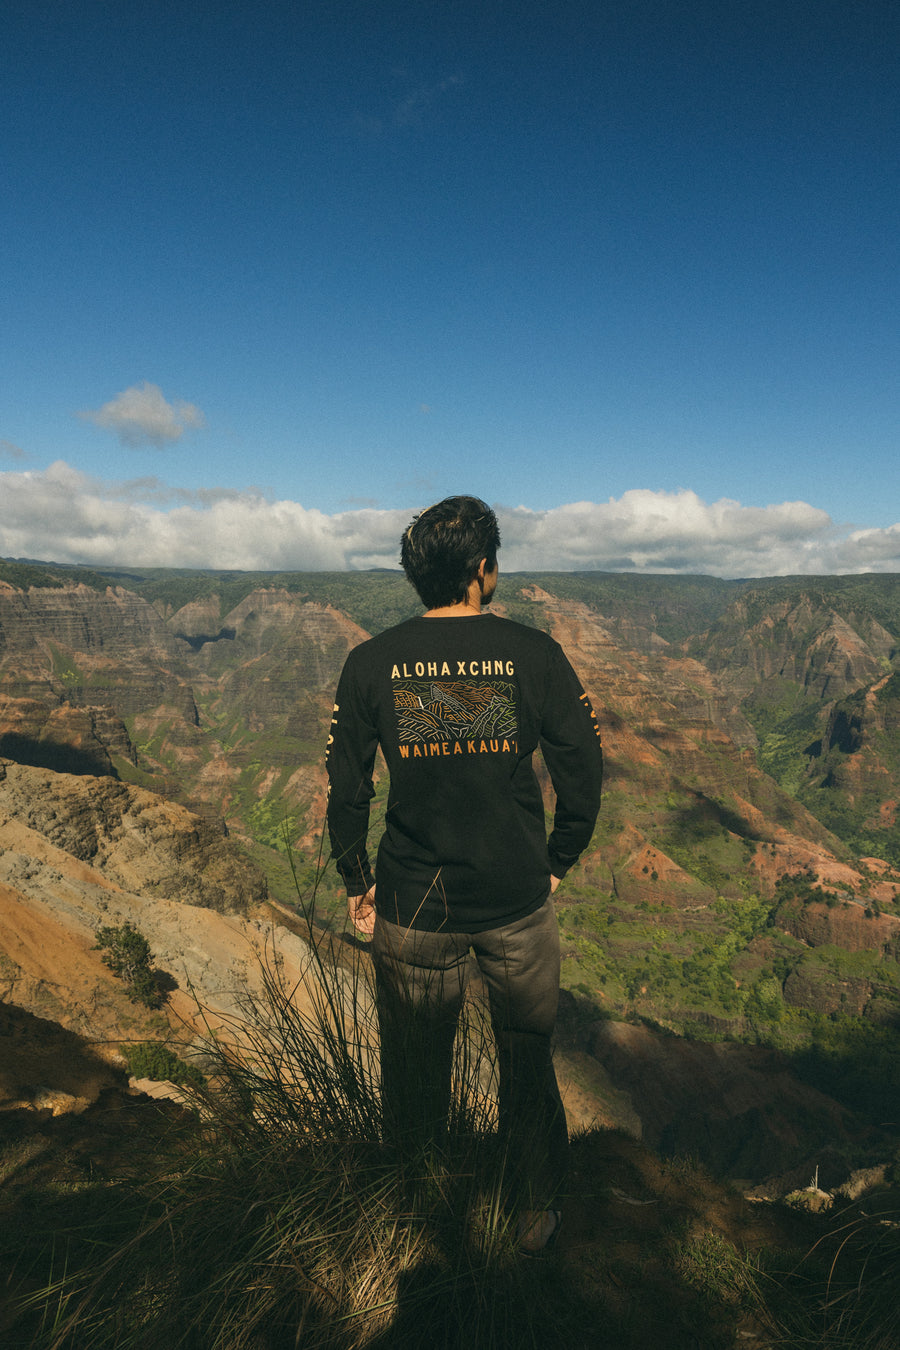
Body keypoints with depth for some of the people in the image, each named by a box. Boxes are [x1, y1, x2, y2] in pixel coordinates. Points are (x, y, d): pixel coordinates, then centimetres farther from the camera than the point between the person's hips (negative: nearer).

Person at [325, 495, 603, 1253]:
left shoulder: (371, 664, -6)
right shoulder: (535, 654, -9)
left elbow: (346, 789, -2)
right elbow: (584, 772, -6)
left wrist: (355, 882, 11)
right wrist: (557, 863, 9)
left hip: (413, 906, 1)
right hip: (518, 903, 0)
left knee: (414, 1063, 21)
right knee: (528, 1060, 21)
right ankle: (538, 1212, 39)